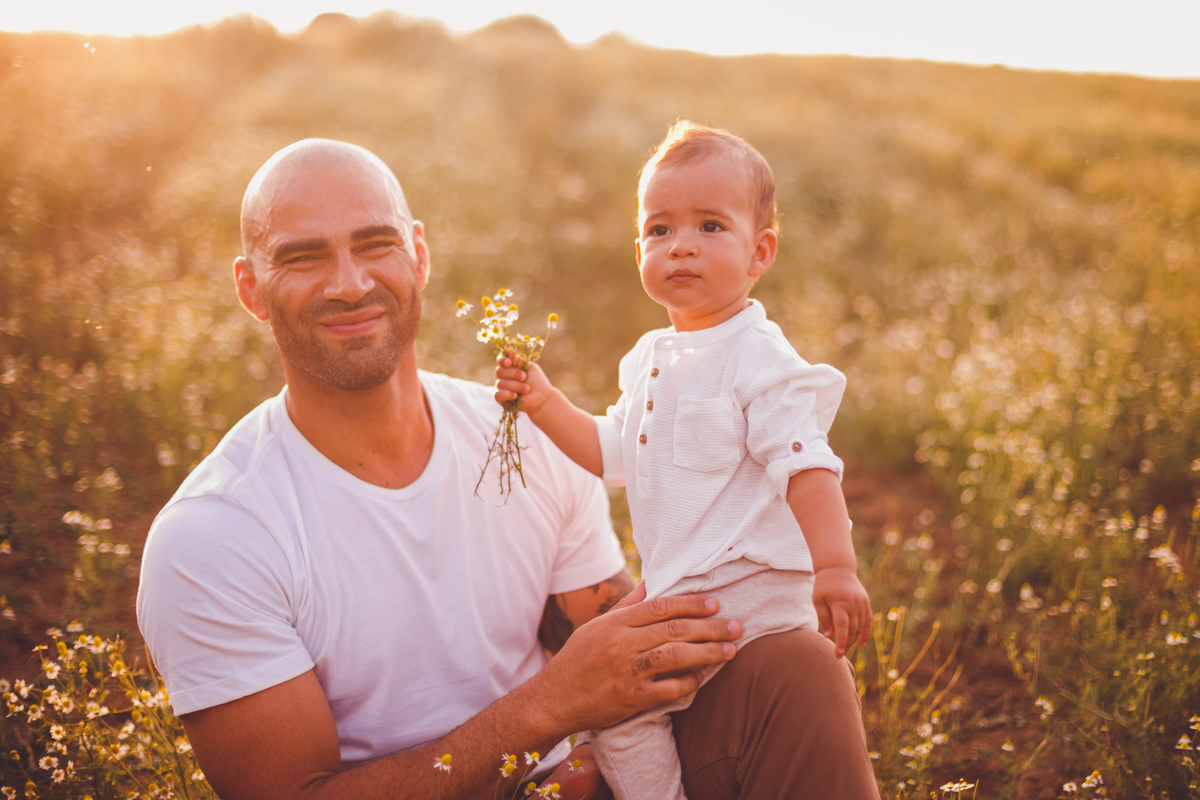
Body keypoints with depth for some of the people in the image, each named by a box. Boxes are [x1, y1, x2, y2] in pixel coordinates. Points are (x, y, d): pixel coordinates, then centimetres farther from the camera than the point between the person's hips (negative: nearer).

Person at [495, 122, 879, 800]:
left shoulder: (760, 361, -15)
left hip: (743, 589, -8)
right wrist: (545, 403, 7)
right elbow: (615, 454, 18)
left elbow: (805, 464, -22)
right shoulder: (651, 360, 10)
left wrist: (836, 567, -32)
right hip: (681, 590, 8)